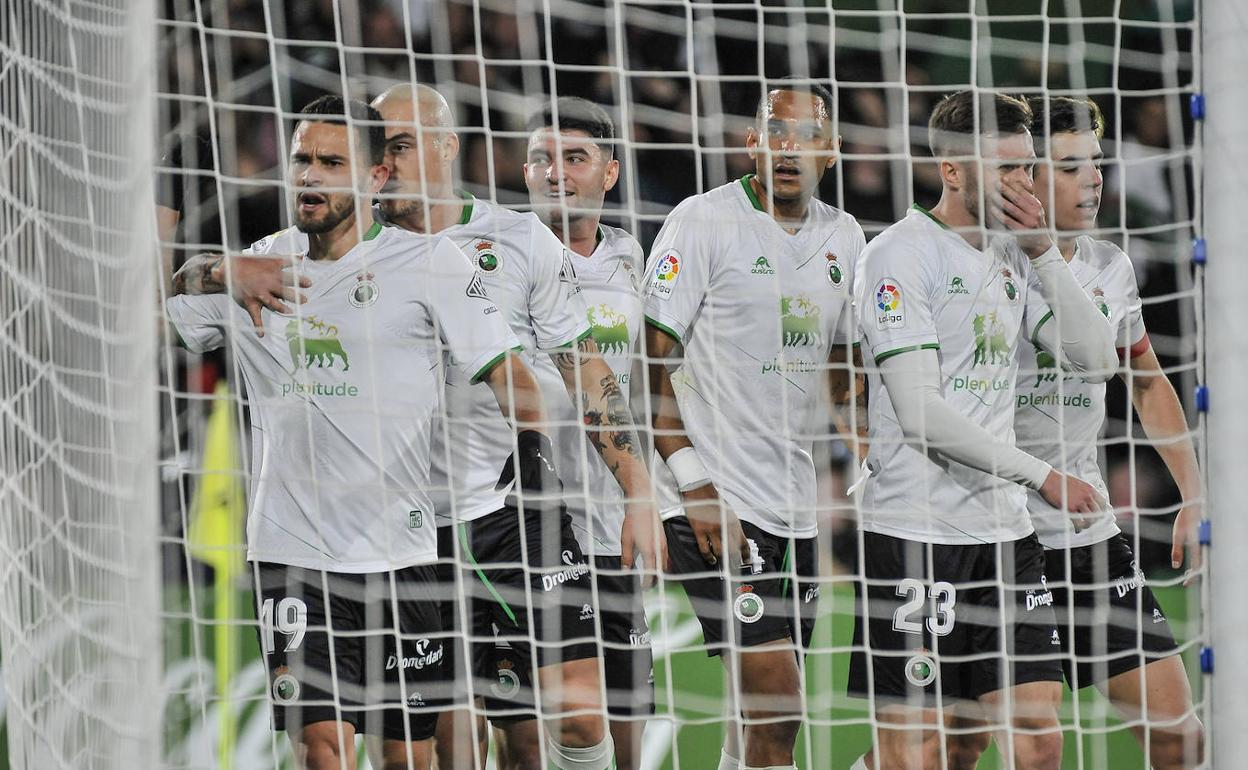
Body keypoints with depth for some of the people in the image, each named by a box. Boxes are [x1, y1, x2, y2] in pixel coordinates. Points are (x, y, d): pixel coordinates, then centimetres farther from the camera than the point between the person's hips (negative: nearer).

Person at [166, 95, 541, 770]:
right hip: (288, 554, 1)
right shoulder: (256, 265, 10)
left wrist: (531, 438, -23)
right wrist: (204, 275, -4)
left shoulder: (430, 262, 1)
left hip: (399, 555, -1)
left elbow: (503, 371, -2)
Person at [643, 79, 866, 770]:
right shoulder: (701, 222, -7)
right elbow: (652, 365, -9)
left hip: (795, 504, 7)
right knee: (775, 706, -14)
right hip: (715, 504, -7)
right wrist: (697, 490, -15)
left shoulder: (844, 238, 11)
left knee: (766, 712, 9)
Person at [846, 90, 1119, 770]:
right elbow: (920, 414, -17)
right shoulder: (900, 255, -10)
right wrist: (1042, 476, -16)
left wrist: (1043, 250, -2)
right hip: (915, 536, -7)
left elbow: (1094, 359, 6)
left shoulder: (1013, 254, 12)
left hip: (1004, 532, 7)